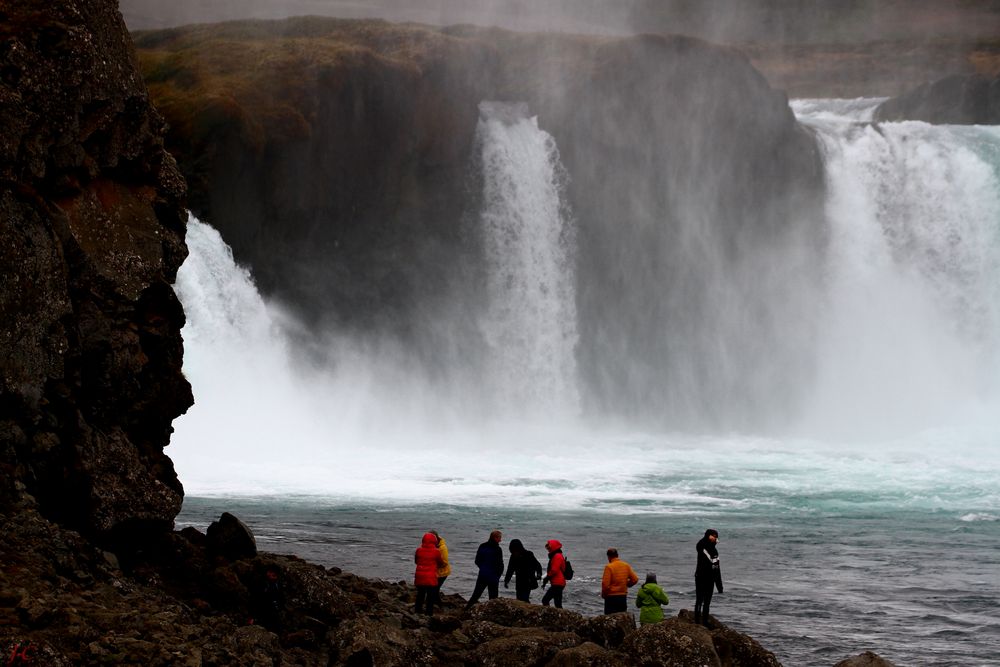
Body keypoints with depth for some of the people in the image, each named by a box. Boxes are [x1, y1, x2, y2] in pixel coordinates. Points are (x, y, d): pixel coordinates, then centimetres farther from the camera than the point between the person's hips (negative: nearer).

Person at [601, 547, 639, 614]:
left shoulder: (609, 567, -13)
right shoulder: (626, 566, 3)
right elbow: (635, 579, 4)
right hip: (623, 596, 5)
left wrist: (603, 595, -1)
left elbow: (605, 584, -17)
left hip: (611, 597, -5)